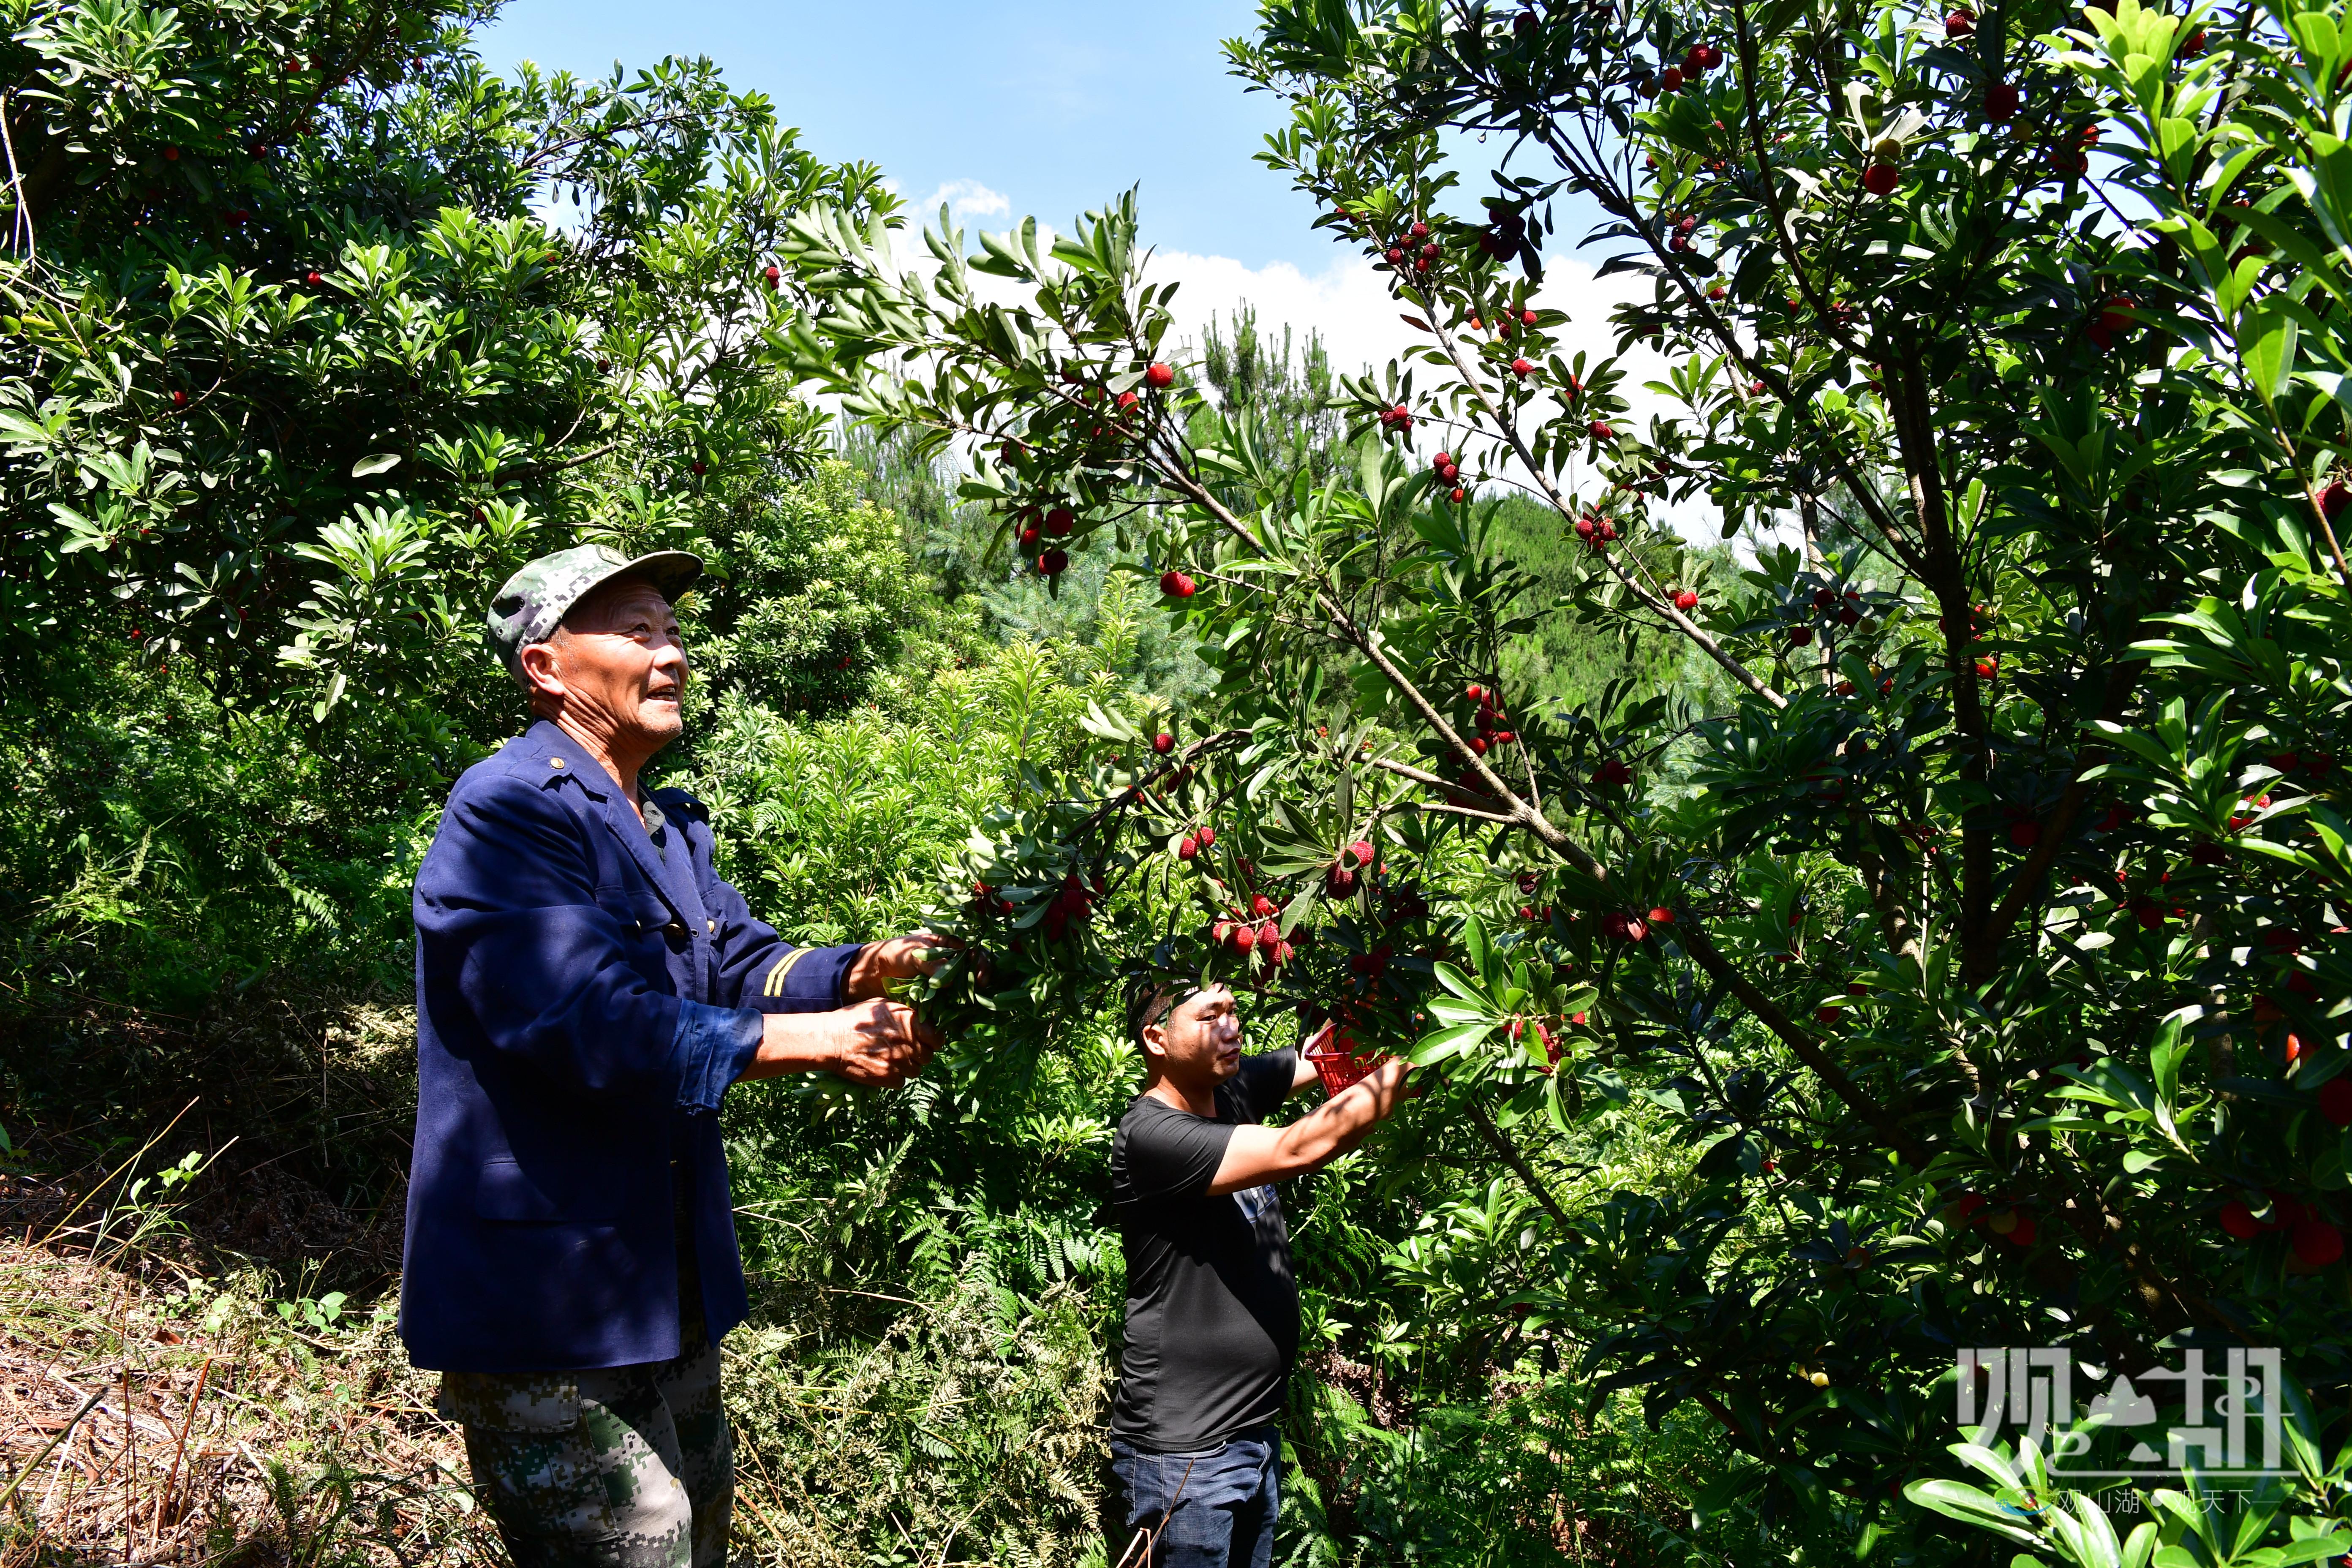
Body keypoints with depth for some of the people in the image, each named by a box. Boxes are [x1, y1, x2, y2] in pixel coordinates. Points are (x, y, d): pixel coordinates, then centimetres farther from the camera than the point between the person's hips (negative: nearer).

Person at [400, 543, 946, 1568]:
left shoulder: (668, 827, 14)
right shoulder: (506, 810, -19)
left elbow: (741, 964, 5)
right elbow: (591, 1025, -29)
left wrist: (857, 974, -16)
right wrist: (815, 1042, -27)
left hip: (667, 1282, 10)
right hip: (542, 1293, -10)